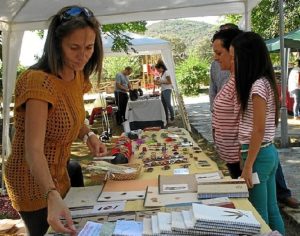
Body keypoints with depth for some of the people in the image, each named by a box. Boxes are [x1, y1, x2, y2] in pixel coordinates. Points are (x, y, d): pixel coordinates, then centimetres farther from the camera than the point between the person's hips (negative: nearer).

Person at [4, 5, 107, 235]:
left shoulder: (78, 76, -3)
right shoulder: (38, 81, -30)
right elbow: (33, 149, -35)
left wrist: (89, 135, -9)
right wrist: (52, 195, -49)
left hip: (58, 174, 8)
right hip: (33, 181, -8)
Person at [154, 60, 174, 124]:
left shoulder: (166, 72, -9)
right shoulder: (161, 74, 16)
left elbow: (169, 82, -13)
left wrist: (161, 82, -15)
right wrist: (158, 83, 3)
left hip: (167, 90, -9)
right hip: (163, 90, 9)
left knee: (168, 104, -11)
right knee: (164, 105, 7)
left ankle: (172, 118, -6)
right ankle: (166, 119, 12)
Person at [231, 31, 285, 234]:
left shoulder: (258, 86, -18)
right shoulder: (265, 82, 10)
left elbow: (259, 129, -20)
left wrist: (248, 166, -17)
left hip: (259, 155, -9)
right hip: (268, 152, 9)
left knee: (258, 215, 4)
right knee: (271, 211, 18)